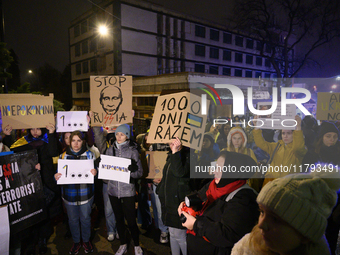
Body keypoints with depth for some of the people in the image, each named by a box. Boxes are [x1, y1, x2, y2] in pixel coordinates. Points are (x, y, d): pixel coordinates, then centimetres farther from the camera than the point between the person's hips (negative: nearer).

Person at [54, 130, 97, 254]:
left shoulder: (89, 154, -1)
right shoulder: (63, 155, 2)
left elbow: (95, 169, 1)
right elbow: (60, 173, 5)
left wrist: (95, 172, -22)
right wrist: (56, 176, -18)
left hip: (86, 194, -1)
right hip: (69, 194, 1)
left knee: (85, 218, 12)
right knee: (73, 219, 14)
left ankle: (86, 241, 35)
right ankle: (76, 242, 36)